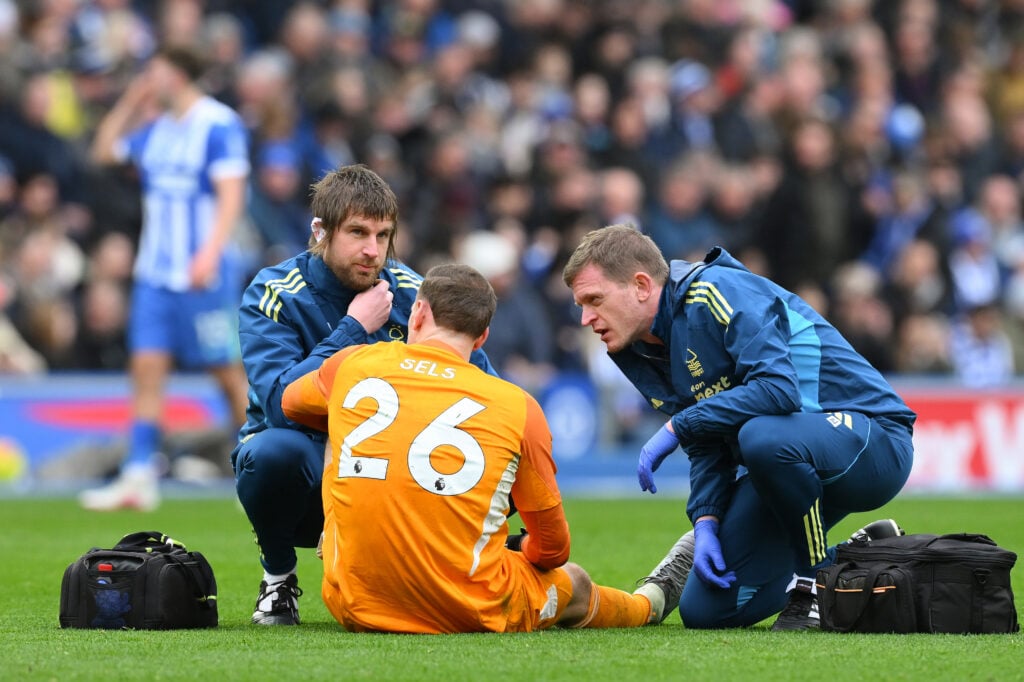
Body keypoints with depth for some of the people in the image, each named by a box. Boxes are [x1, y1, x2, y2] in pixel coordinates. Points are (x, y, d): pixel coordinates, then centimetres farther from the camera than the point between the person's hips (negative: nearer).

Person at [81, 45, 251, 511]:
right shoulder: (156, 129, 13)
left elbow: (231, 193, -16)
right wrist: (130, 103, 13)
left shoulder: (219, 124, -9)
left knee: (229, 372, -2)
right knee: (146, 368, 0)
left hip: (203, 276, -7)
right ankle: (139, 477, -2)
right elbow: (104, 151, 23)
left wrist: (210, 253, -26)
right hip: (155, 273, 7)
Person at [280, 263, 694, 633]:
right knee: (573, 584, 31)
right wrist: (520, 554, 29)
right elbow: (553, 549, 6)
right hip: (471, 616, -1)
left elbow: (290, 403, 28)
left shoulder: (353, 367, 1)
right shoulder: (516, 406, -3)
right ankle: (650, 603, 63)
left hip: (356, 611, 1)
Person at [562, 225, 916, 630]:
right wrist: (705, 523, -9)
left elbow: (779, 388, -32)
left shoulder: (718, 295, -19)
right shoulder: (644, 354, 8)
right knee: (704, 610, 0)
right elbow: (707, 452, 9)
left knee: (763, 437, -41)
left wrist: (676, 428, -26)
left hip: (873, 439, -9)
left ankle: (817, 582, -16)